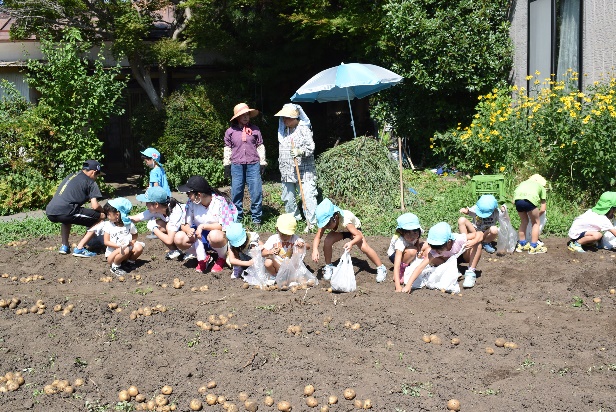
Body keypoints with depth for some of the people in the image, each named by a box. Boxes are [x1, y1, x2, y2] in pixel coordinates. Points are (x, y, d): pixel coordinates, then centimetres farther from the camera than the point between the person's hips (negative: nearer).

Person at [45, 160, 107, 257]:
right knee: (100, 217, 4)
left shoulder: (71, 176, 28)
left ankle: (64, 246, 27)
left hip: (49, 212, 8)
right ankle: (79, 248, -1)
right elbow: (95, 206, -2)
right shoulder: (90, 182, 7)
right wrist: (102, 210, 22)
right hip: (64, 212, -8)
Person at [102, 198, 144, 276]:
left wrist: (132, 243, -14)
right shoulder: (108, 225, -9)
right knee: (125, 251, -34)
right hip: (112, 255, -3)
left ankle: (130, 262, 3)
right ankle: (115, 267, -10)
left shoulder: (129, 224, -6)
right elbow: (106, 242, -11)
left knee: (139, 247, -21)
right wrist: (120, 246, -25)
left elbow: (135, 236, 9)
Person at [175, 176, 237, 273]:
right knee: (178, 238, -19)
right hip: (200, 237, 5)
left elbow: (225, 226, -23)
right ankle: (203, 259, 0)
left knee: (214, 235, -40)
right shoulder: (191, 203, -7)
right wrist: (188, 230, -29)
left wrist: (203, 226, -28)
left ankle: (222, 258, -7)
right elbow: (184, 224, -5)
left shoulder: (220, 202, -20)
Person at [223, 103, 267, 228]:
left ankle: (256, 219, 8)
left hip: (253, 165, 0)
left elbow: (260, 147, 9)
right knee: (236, 193, 6)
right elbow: (227, 149, 10)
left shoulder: (254, 129, 5)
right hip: (236, 166, 1)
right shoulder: (230, 131, 5)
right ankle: (237, 218, 18)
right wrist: (226, 165, 7)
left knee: (256, 193, -2)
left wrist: (262, 163, 6)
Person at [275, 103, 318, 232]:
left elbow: (311, 147, -15)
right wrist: (281, 166, 24)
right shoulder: (283, 130, 13)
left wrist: (300, 151, -33)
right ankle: (294, 218, 29)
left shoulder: (304, 129, -7)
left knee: (308, 196, -11)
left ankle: (311, 222, -7)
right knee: (288, 197, 13)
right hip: (287, 172, 7)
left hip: (304, 171, -7)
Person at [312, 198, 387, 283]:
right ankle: (328, 267, -4)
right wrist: (315, 249, -53)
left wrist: (351, 243, -64)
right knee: (327, 241, -25)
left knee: (364, 247, -26)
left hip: (354, 228, -3)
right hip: (339, 231, 4)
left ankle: (381, 268, -8)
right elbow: (318, 237, -34)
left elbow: (359, 236, -43)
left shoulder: (345, 221, -44)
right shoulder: (326, 221, -33)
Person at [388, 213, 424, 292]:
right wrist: (398, 286, -55)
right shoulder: (400, 242, -40)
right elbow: (396, 266, -45)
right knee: (412, 251, -34)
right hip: (394, 255, -7)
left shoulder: (416, 235, -27)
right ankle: (400, 273, -17)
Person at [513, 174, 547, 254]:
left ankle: (522, 244, 32)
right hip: (530, 199, -3)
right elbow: (543, 209, 26)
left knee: (524, 221, 25)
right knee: (535, 222, 18)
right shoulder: (541, 187, 32)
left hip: (517, 199, 3)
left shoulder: (523, 183, 39)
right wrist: (536, 216, 42)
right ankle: (534, 247, 17)